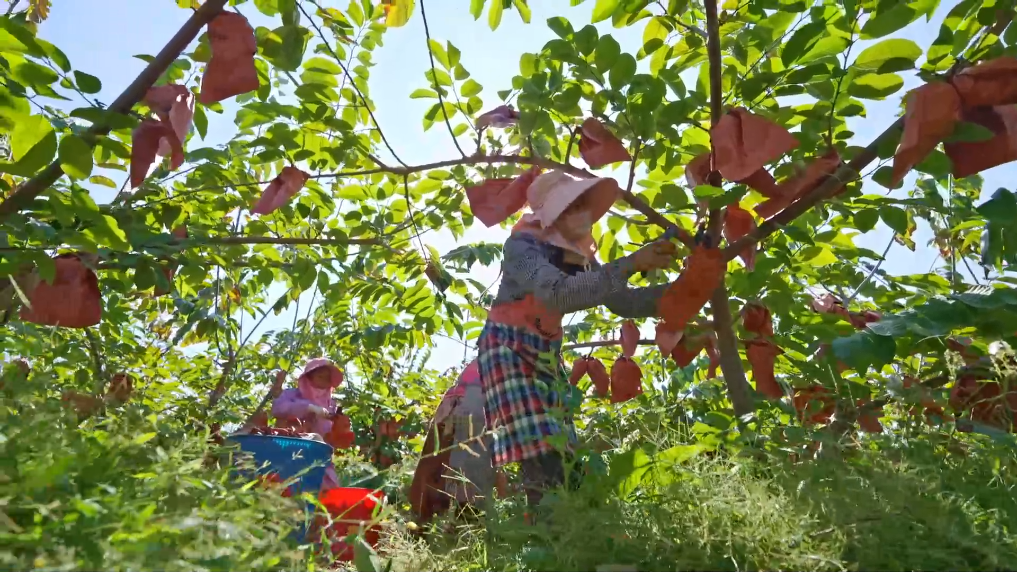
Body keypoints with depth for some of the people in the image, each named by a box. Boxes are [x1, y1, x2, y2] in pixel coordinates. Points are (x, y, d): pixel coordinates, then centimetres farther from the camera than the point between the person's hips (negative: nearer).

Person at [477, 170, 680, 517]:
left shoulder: (581, 257, 2)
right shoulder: (523, 246, -19)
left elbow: (625, 302, 4)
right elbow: (559, 293, -37)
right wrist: (632, 263, -41)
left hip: (548, 355, 7)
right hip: (508, 350, -7)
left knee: (566, 462, 4)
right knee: (543, 465, -17)